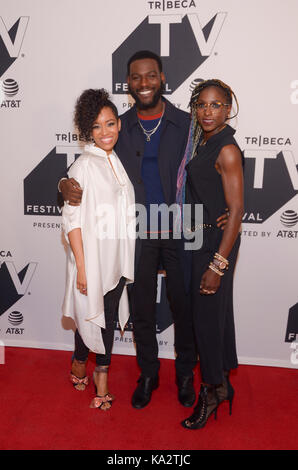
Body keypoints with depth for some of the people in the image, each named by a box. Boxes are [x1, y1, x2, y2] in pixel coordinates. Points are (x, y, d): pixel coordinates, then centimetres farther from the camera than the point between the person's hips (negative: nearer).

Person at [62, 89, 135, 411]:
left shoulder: (118, 160, 7)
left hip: (118, 258, 6)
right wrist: (81, 268, -17)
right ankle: (79, 362, 40)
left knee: (110, 316, 14)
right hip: (92, 258, -6)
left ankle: (102, 372, 32)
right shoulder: (83, 166, -14)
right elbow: (72, 221, -15)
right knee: (90, 315, 10)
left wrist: (129, 260, 13)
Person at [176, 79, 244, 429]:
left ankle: (213, 391, 28)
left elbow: (236, 210, -20)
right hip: (200, 239, 9)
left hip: (216, 243, -9)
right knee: (215, 313, 19)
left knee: (208, 316, 5)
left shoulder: (226, 150, -17)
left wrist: (218, 264, -22)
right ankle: (222, 383, 39)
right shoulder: (202, 142, 9)